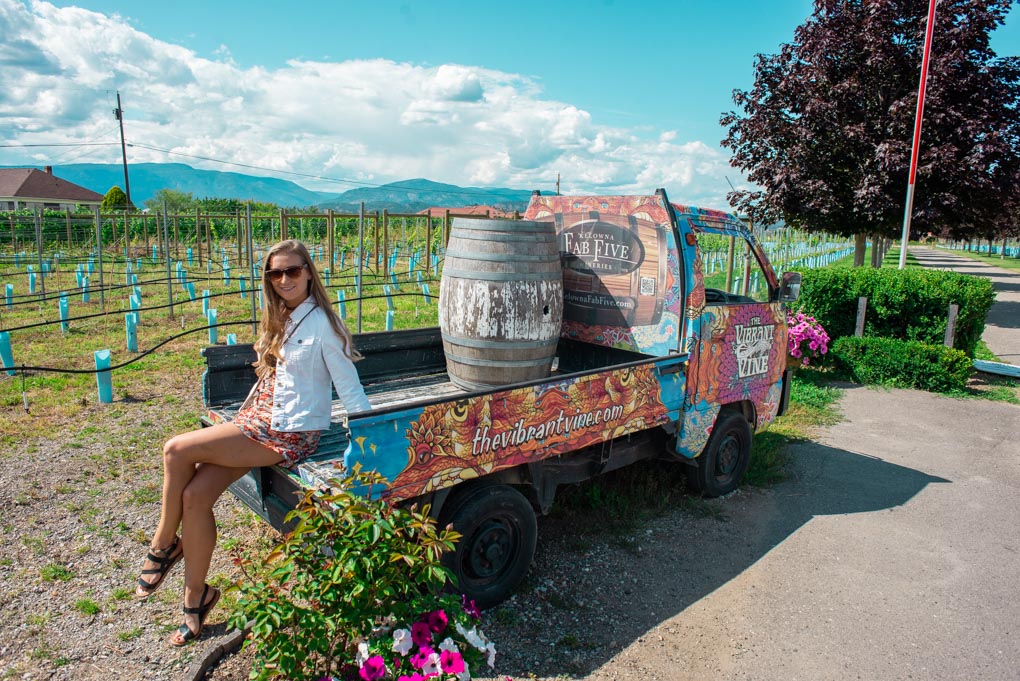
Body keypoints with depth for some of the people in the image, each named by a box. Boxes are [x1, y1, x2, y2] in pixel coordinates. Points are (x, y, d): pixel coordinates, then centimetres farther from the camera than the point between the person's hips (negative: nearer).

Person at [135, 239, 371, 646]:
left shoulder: (321, 324, -13)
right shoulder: (279, 317, 12)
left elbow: (350, 389, -12)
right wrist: (244, 413, 17)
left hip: (291, 434, -7)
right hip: (258, 418, 7)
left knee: (176, 451, -15)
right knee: (195, 494, -8)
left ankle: (164, 544, 10)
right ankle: (195, 596, 11)